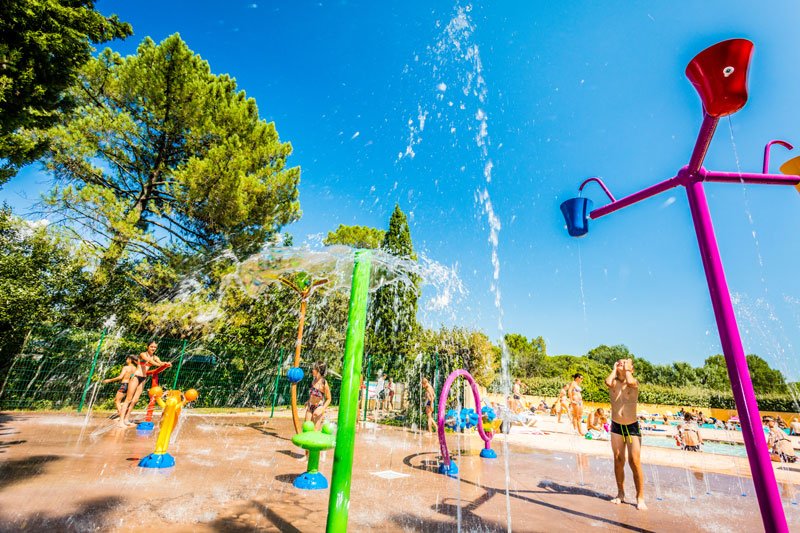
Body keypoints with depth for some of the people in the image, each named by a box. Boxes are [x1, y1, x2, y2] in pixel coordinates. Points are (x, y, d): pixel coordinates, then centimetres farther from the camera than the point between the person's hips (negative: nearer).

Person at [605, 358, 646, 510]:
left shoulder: (634, 382, -4)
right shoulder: (614, 382, 0)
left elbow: (630, 382, -30)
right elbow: (608, 382, -25)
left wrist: (627, 368, -12)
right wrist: (614, 368, -9)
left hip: (632, 426, -2)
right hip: (616, 426, 2)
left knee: (635, 462, -5)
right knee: (618, 460, 9)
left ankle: (640, 497, 9)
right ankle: (621, 493, 22)